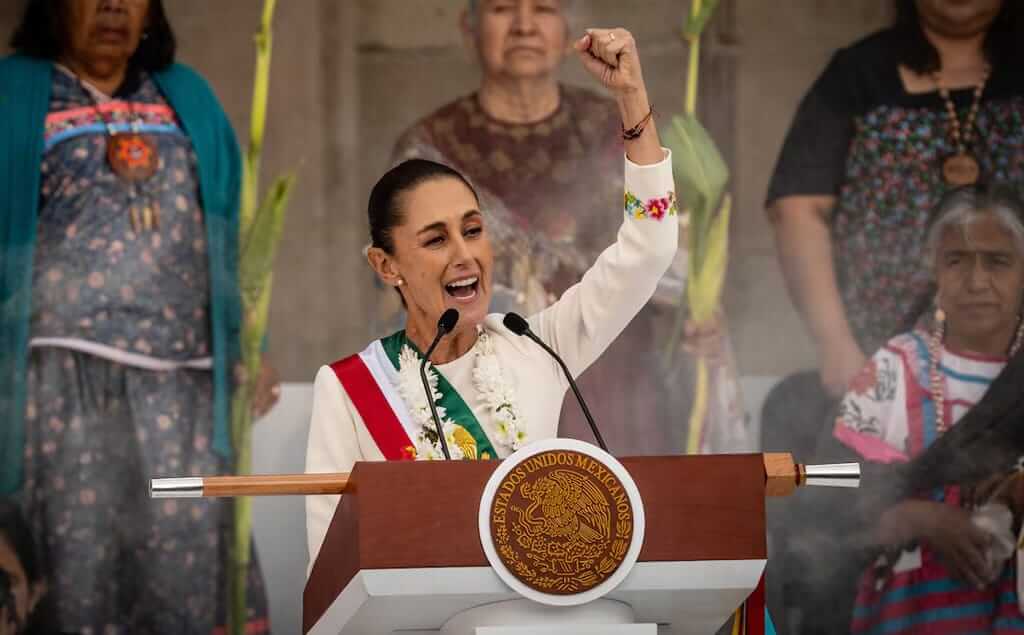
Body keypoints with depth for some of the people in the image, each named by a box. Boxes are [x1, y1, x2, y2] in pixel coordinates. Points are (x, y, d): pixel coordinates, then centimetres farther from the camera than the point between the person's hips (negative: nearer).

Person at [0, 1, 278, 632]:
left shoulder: (186, 96, 18)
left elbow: (227, 237, 19)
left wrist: (249, 348, 12)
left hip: (183, 379, 3)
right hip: (64, 372, -3)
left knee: (195, 559, -4)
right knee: (79, 562, -7)